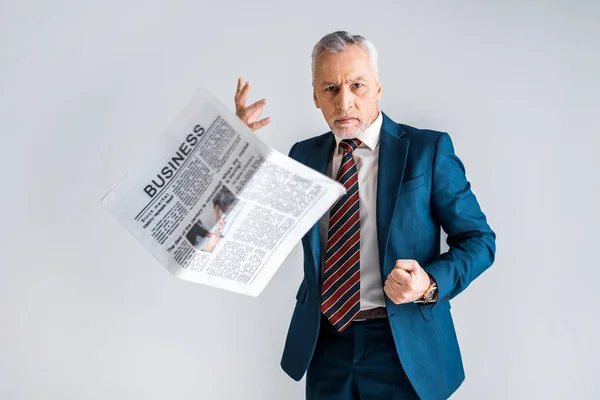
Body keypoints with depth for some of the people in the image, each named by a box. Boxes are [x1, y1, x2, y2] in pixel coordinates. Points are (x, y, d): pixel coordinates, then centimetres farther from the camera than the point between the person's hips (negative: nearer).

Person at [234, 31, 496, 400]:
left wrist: (431, 283, -22)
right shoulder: (304, 155, 4)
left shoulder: (428, 149, -7)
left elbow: (478, 239, -4)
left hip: (404, 344, -3)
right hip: (325, 343, 3)